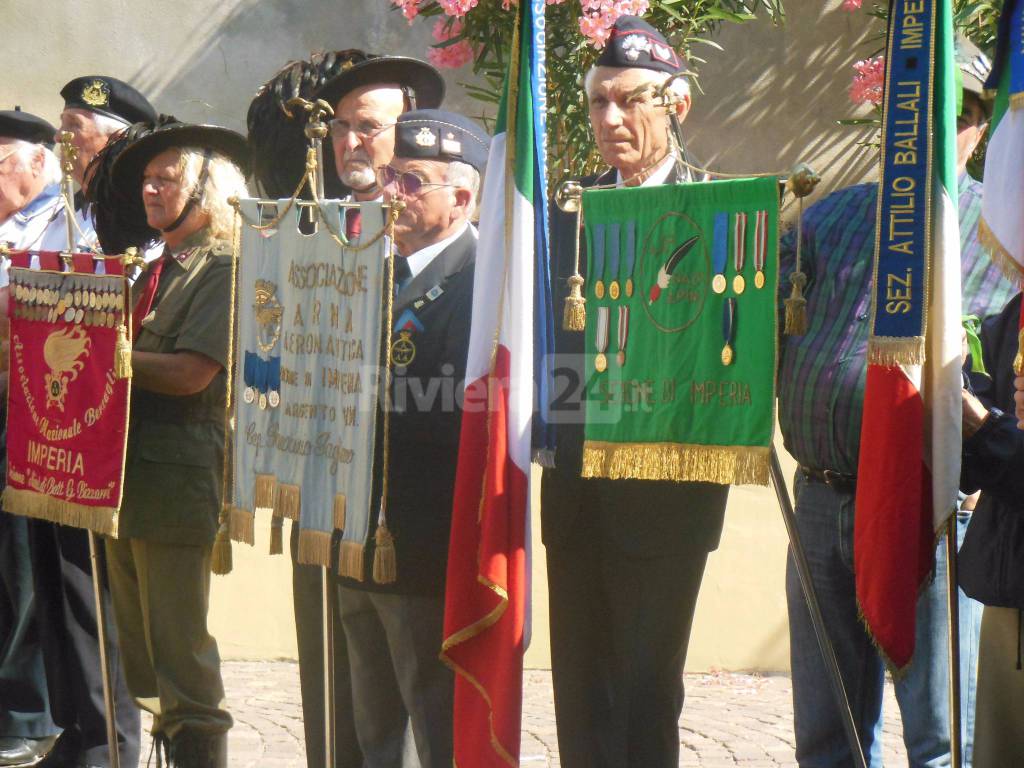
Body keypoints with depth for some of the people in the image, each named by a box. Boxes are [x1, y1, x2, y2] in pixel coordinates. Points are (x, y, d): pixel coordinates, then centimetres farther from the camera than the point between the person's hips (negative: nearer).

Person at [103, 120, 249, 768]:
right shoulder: (155, 275, 19)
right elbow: (132, 364, 15)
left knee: (178, 648, -4)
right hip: (128, 471, 8)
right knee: (136, 645, 11)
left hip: (179, 473, -8)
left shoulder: (226, 271, -7)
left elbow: (190, 373, -17)